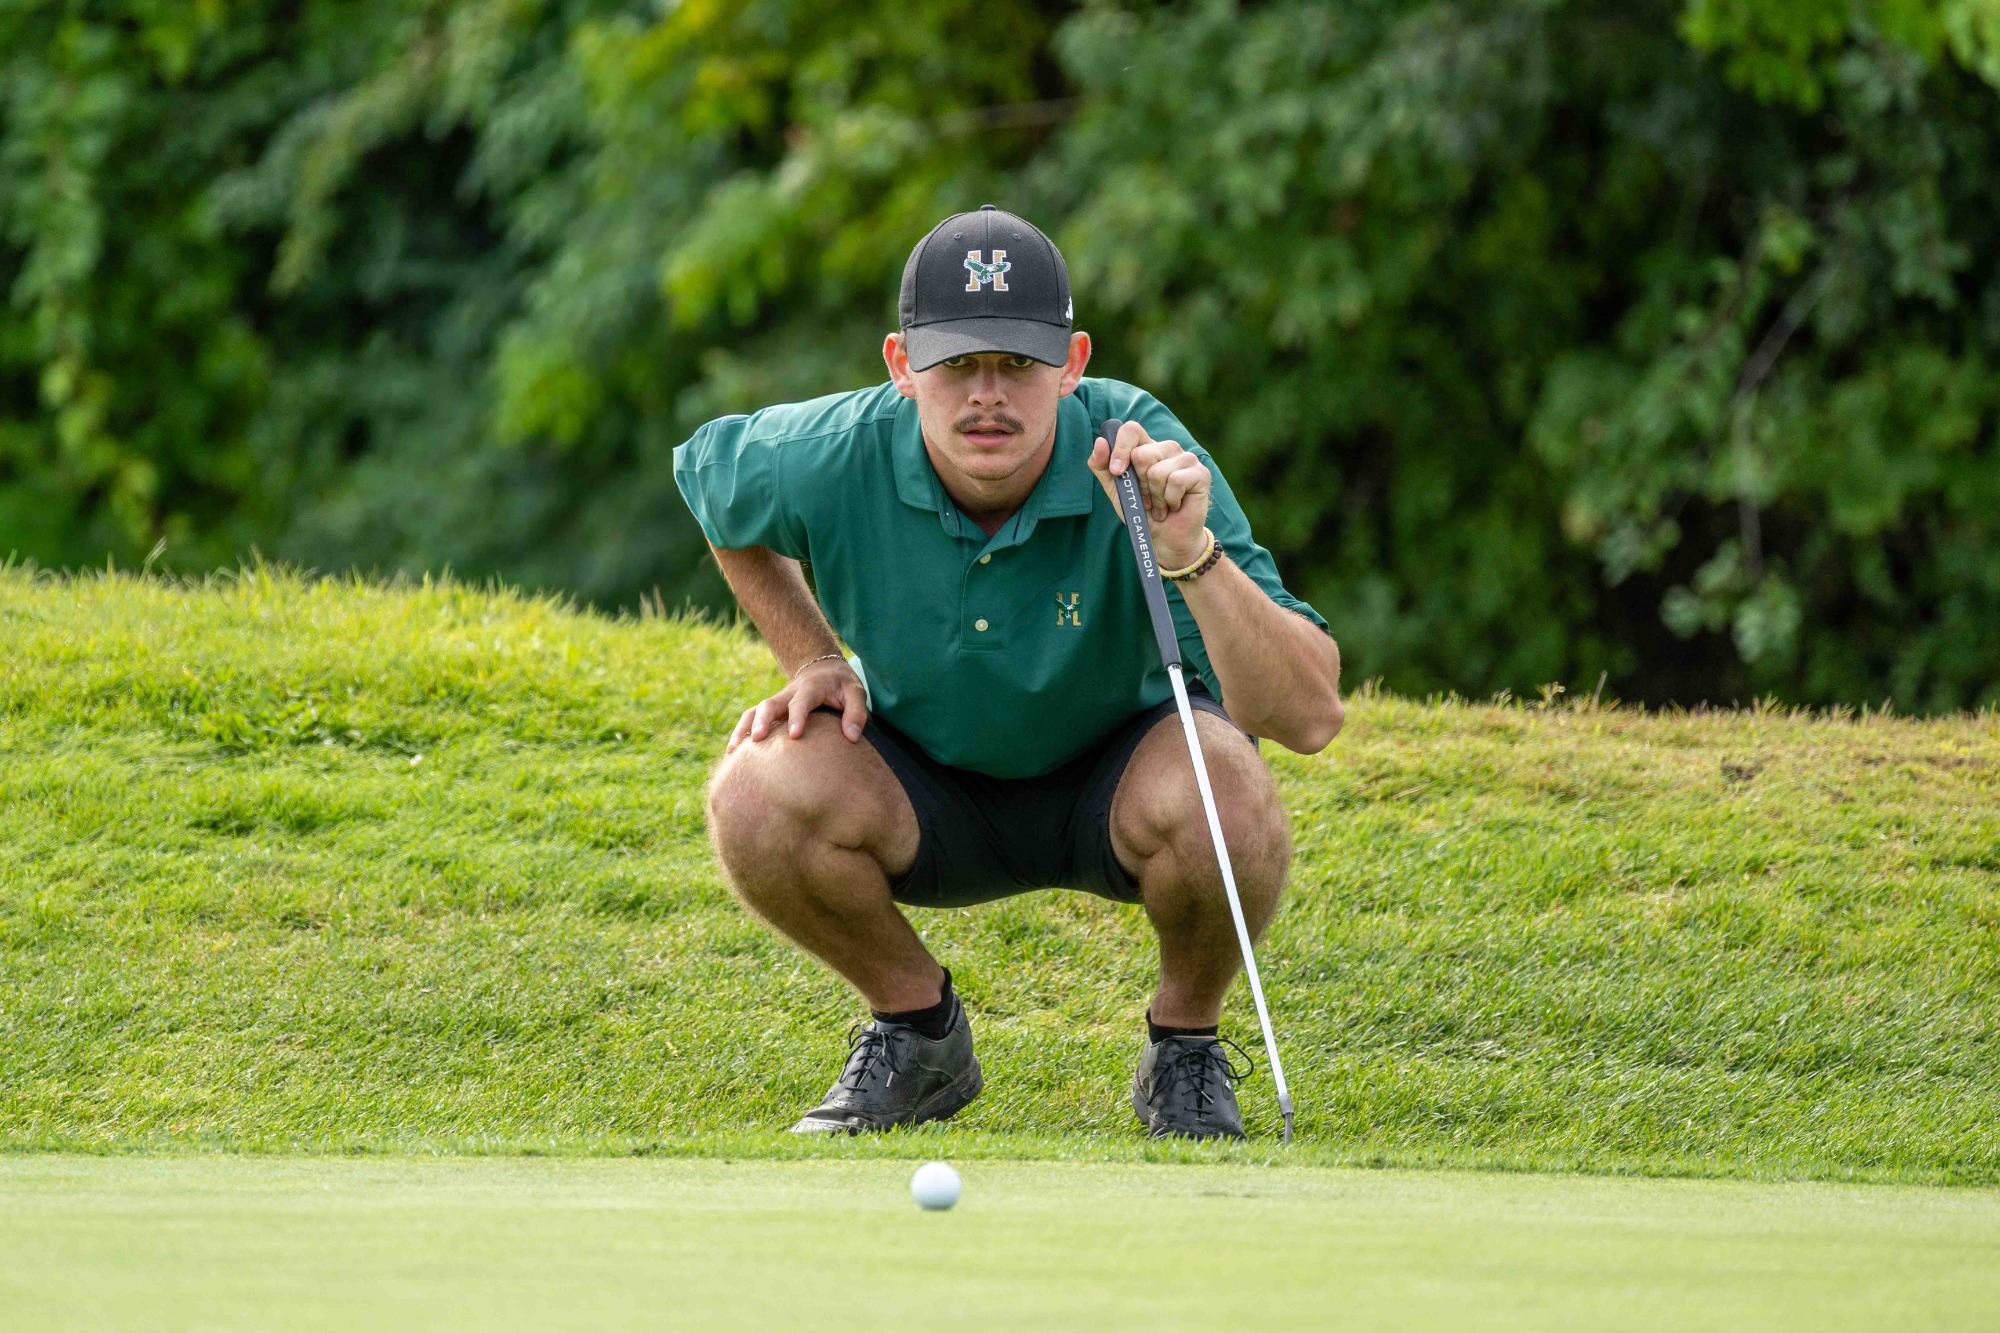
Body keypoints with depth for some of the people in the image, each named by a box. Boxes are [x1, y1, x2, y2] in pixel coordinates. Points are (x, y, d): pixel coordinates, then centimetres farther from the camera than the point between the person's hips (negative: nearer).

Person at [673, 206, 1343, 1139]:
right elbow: (707, 472, 4)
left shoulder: (1141, 456, -30)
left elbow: (1309, 717, -36)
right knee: (757, 792, -29)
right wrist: (814, 660, -3)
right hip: (926, 779, 2)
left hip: (1120, 767, -2)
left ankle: (1184, 1044, -3)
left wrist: (1193, 555, -49)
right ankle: (916, 1027, 2)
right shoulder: (830, 459, -24)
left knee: (1224, 796, -36)